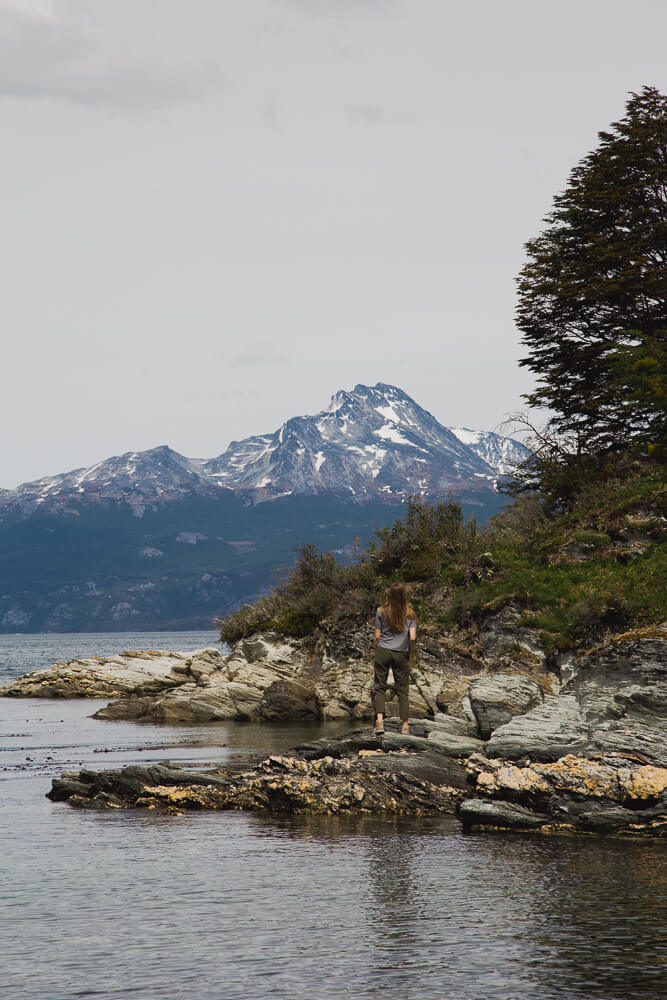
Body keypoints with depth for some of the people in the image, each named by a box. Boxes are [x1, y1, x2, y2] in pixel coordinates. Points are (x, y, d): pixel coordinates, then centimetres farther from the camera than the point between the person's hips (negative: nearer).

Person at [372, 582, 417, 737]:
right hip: (401, 654, 1)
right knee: (402, 690, 9)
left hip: (383, 651, -1)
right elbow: (412, 638, -6)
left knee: (379, 687, 3)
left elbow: (377, 636, -1)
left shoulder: (381, 611, -3)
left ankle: (379, 721, -16)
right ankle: (405, 726, 9)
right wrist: (413, 656, 7)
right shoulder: (409, 614, -1)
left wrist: (376, 653, 12)